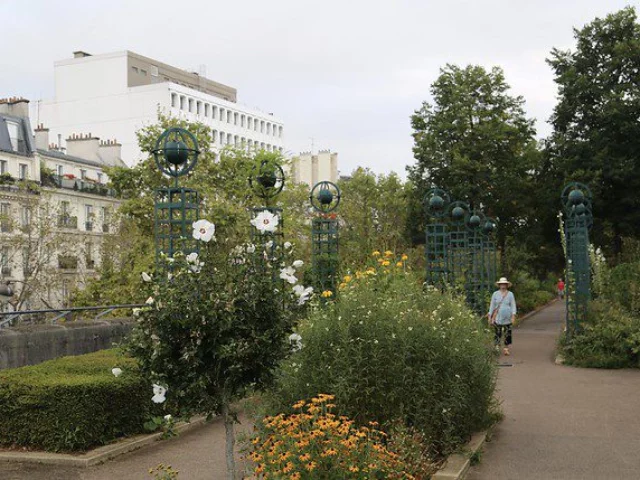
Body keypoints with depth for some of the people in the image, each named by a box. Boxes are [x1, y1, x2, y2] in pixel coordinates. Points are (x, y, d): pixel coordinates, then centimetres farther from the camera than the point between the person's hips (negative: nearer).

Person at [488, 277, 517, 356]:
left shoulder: (510, 294, 5)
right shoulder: (495, 294, 5)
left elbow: (513, 305, 2)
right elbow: (492, 305, 8)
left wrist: (513, 316, -8)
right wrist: (490, 316, 5)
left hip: (507, 318, 0)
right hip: (497, 318, 0)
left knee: (507, 334, 0)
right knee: (498, 334, -1)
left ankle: (506, 349, 7)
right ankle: (497, 348, 6)